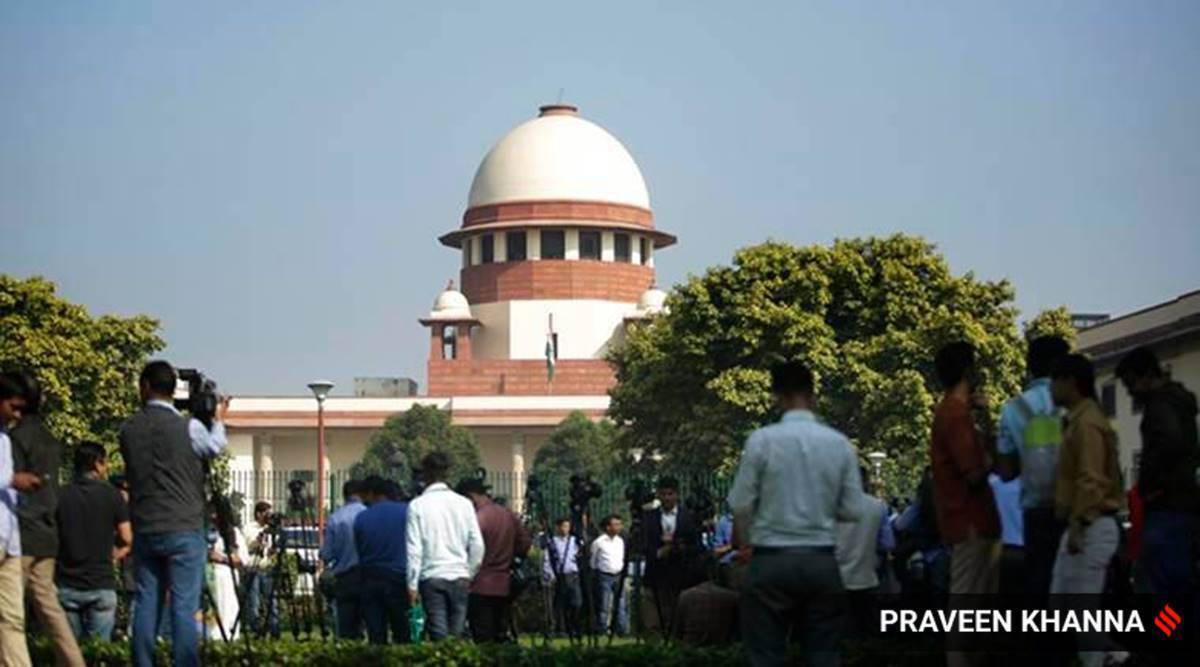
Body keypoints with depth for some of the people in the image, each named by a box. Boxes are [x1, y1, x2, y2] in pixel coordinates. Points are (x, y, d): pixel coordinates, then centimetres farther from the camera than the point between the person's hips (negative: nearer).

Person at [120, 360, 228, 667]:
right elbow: (215, 446, 13)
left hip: (144, 530, 4)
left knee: (146, 604, 7)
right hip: (184, 529, -4)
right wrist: (219, 420, 34)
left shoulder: (129, 430, 2)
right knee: (184, 606, -3)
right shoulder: (189, 428, -8)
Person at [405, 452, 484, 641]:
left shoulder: (418, 505, -4)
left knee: (439, 635, -3)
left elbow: (414, 548, -6)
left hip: (431, 577, -2)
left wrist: (412, 584, -1)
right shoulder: (463, 503, 4)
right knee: (457, 636, 7)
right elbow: (477, 545, 3)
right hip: (459, 576, 2)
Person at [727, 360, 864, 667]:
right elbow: (854, 510, 2)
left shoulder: (762, 440, -7)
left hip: (772, 561, -2)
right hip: (822, 561, 2)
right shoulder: (839, 443, 0)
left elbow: (741, 504, -3)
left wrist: (743, 543, 16)